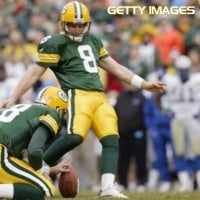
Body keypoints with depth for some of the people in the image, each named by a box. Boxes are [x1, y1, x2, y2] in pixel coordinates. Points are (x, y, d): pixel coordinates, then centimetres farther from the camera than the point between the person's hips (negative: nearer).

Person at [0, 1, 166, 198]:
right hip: (78, 94, -7)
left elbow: (114, 67, 28)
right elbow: (35, 73, 1)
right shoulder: (56, 43, 2)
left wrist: (143, 84, 24)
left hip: (99, 97, 7)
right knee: (75, 136, -28)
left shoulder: (93, 41, 22)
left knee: (111, 139, -9)